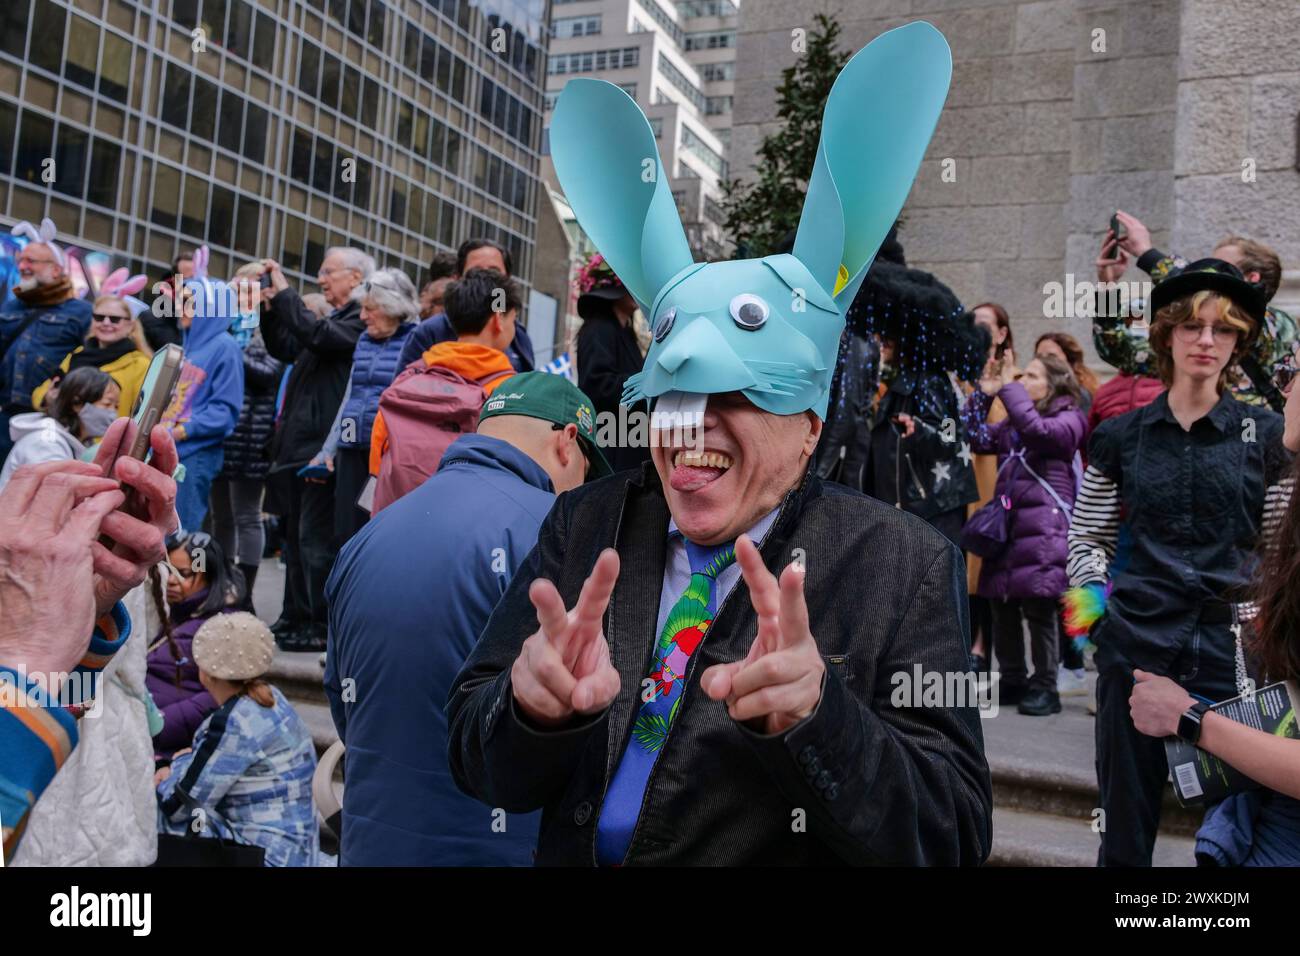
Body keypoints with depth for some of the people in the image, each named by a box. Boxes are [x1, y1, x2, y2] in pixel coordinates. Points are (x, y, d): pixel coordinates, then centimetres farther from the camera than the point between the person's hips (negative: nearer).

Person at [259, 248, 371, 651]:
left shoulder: (361, 319, -8)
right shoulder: (331, 317, 21)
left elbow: (317, 335, -23)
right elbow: (284, 347, 22)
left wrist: (284, 292, -13)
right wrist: (271, 307, 9)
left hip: (324, 446, -10)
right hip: (297, 444, 10)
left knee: (316, 538, -6)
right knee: (295, 537, 15)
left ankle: (321, 625, 1)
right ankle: (295, 619, 24)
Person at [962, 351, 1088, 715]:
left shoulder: (1068, 419, -2)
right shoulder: (1011, 423, 19)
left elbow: (1038, 431, -22)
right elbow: (977, 439, 11)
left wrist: (1009, 387, -17)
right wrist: (983, 394, 3)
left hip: (1043, 530, -7)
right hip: (1004, 525, 7)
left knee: (1039, 609, -4)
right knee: (1001, 606, 9)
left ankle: (1044, 686, 8)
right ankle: (1012, 680, 22)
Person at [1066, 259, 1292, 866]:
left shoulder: (1266, 436, 5)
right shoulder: (1120, 437, 6)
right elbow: (1086, 537, 12)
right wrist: (1093, 595, -2)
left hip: (1229, 647, 0)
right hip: (1136, 641, 1)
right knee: (1126, 817, 9)